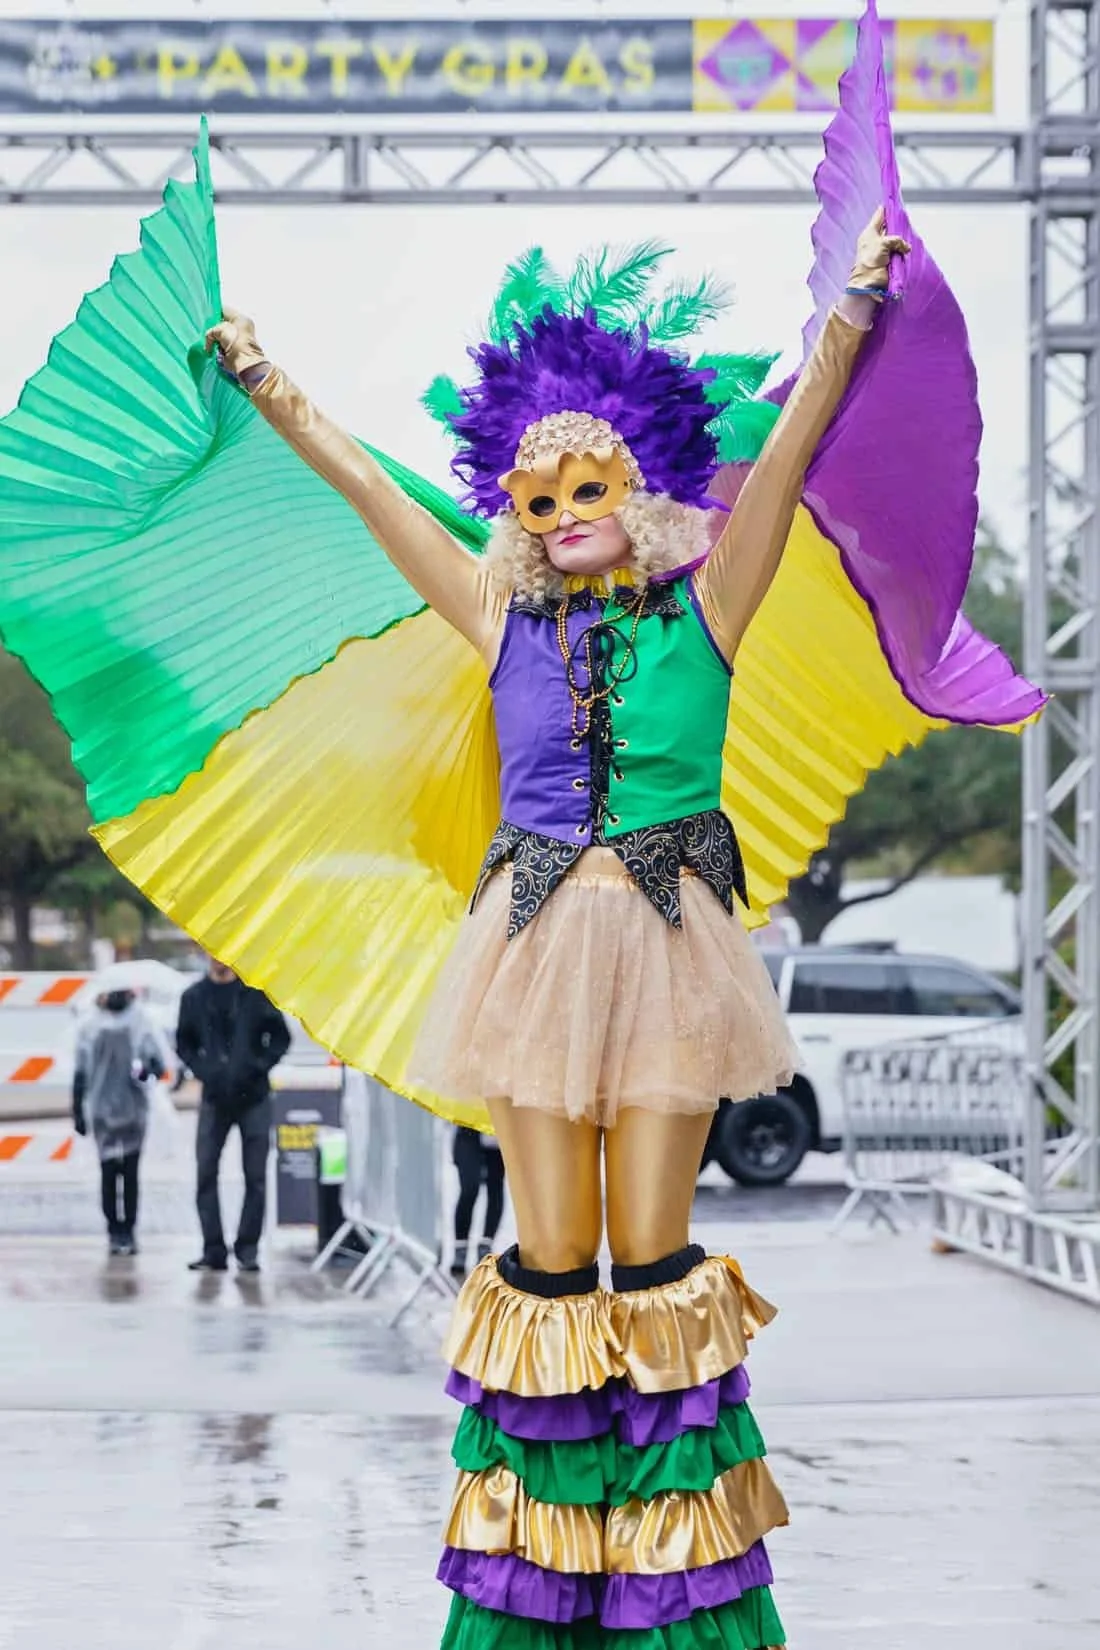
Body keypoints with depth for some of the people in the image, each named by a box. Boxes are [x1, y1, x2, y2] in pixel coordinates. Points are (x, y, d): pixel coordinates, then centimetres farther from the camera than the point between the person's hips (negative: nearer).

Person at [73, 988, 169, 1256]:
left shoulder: (140, 1025, 1)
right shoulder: (90, 1028, 4)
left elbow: (160, 1060, -2)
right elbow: (80, 1072, 8)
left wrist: (148, 1068, -25)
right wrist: (78, 1111, 8)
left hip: (134, 1110, -1)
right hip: (102, 1111, 1)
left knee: (130, 1172, 0)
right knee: (109, 1171, -1)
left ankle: (127, 1230, 5)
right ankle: (115, 1230, 5)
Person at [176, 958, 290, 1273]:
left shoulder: (256, 992, -1)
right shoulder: (194, 996, 5)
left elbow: (280, 1038, 3)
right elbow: (184, 1043, 13)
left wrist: (257, 1068, -10)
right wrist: (203, 1070, -4)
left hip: (253, 1097, -2)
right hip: (214, 1099, 2)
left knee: (255, 1177, -1)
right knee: (206, 1174, -3)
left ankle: (247, 1250, 8)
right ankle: (213, 1250, 2)